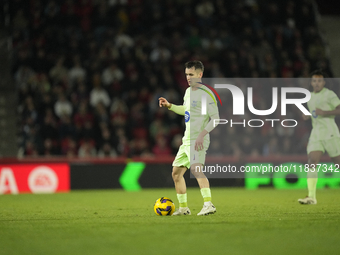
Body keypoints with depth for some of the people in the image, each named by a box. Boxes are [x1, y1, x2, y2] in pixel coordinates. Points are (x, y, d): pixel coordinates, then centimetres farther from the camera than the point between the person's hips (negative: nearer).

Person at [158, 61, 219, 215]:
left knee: (195, 168, -30)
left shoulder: (206, 94, -13)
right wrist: (169, 106, 19)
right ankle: (183, 208, 25)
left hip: (198, 141, -10)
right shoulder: (188, 91, 14)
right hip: (187, 140, 10)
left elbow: (215, 118, -16)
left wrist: (201, 135, -26)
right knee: (176, 172, 13)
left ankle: (208, 204, -40)